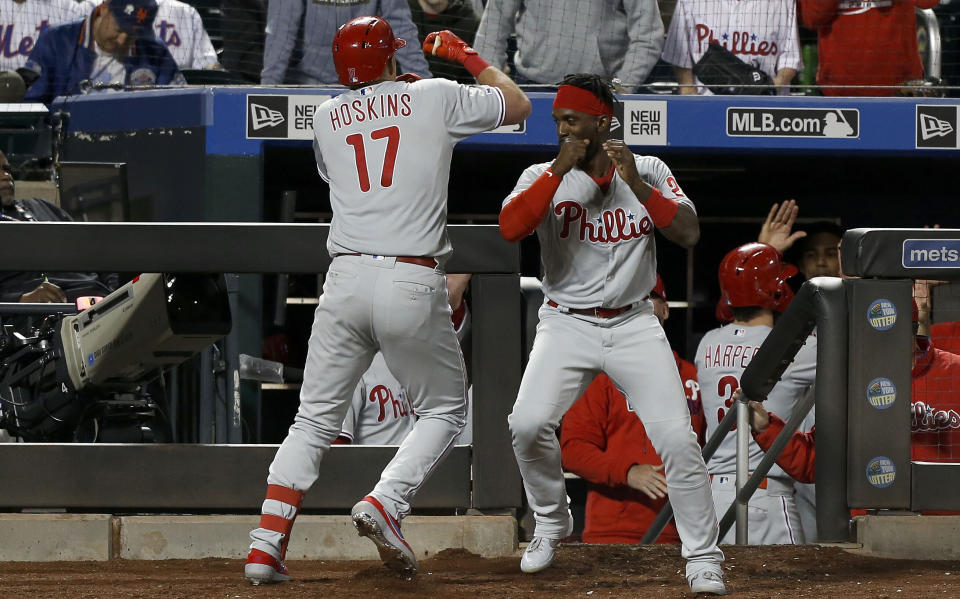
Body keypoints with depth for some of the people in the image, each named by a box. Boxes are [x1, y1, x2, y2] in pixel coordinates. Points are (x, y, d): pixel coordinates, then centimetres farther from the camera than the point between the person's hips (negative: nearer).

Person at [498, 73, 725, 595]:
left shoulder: (650, 172, 1)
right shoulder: (543, 177, -2)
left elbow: (688, 234, -11)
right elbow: (510, 229, -20)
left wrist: (636, 184, -20)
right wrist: (560, 170, -22)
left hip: (634, 324, 0)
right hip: (566, 324, 0)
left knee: (677, 437, -13)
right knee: (528, 424, -22)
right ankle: (551, 522, 6)